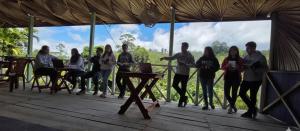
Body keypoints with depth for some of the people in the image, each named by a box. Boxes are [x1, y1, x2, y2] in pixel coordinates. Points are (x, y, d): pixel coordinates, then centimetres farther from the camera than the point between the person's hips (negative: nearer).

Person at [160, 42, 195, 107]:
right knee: (174, 85, 0)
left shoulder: (190, 56, -4)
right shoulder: (178, 54, 6)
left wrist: (185, 64, -23)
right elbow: (171, 58, 2)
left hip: (185, 74, -4)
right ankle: (184, 97, 22)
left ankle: (180, 102, 20)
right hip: (178, 73, 4)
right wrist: (164, 58, -16)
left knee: (183, 88, 2)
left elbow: (193, 64, -10)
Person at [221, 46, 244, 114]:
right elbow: (222, 67, 3)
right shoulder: (226, 59, 5)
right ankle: (233, 105, 28)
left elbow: (242, 69, 1)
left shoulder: (240, 59, 2)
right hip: (228, 78, 2)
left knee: (234, 93, 2)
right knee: (226, 93, 0)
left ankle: (231, 107, 21)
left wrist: (237, 68, -19)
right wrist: (227, 66, -16)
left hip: (236, 78, -1)